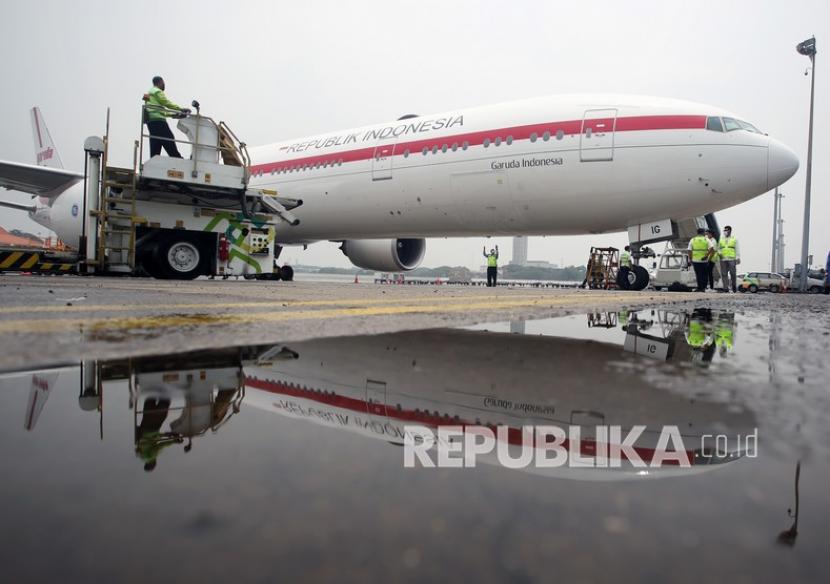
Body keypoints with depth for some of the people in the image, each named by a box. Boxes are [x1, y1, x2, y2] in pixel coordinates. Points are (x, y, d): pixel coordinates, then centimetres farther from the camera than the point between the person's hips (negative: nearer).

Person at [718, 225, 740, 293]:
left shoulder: (734, 239, 9)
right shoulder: (721, 239, 16)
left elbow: (737, 249, 5)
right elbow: (718, 248, 17)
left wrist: (738, 258, -3)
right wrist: (719, 253, -4)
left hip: (731, 259, -2)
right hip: (723, 259, 2)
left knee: (733, 273, -4)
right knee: (724, 274, -2)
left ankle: (734, 286, 12)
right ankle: (726, 288, 0)